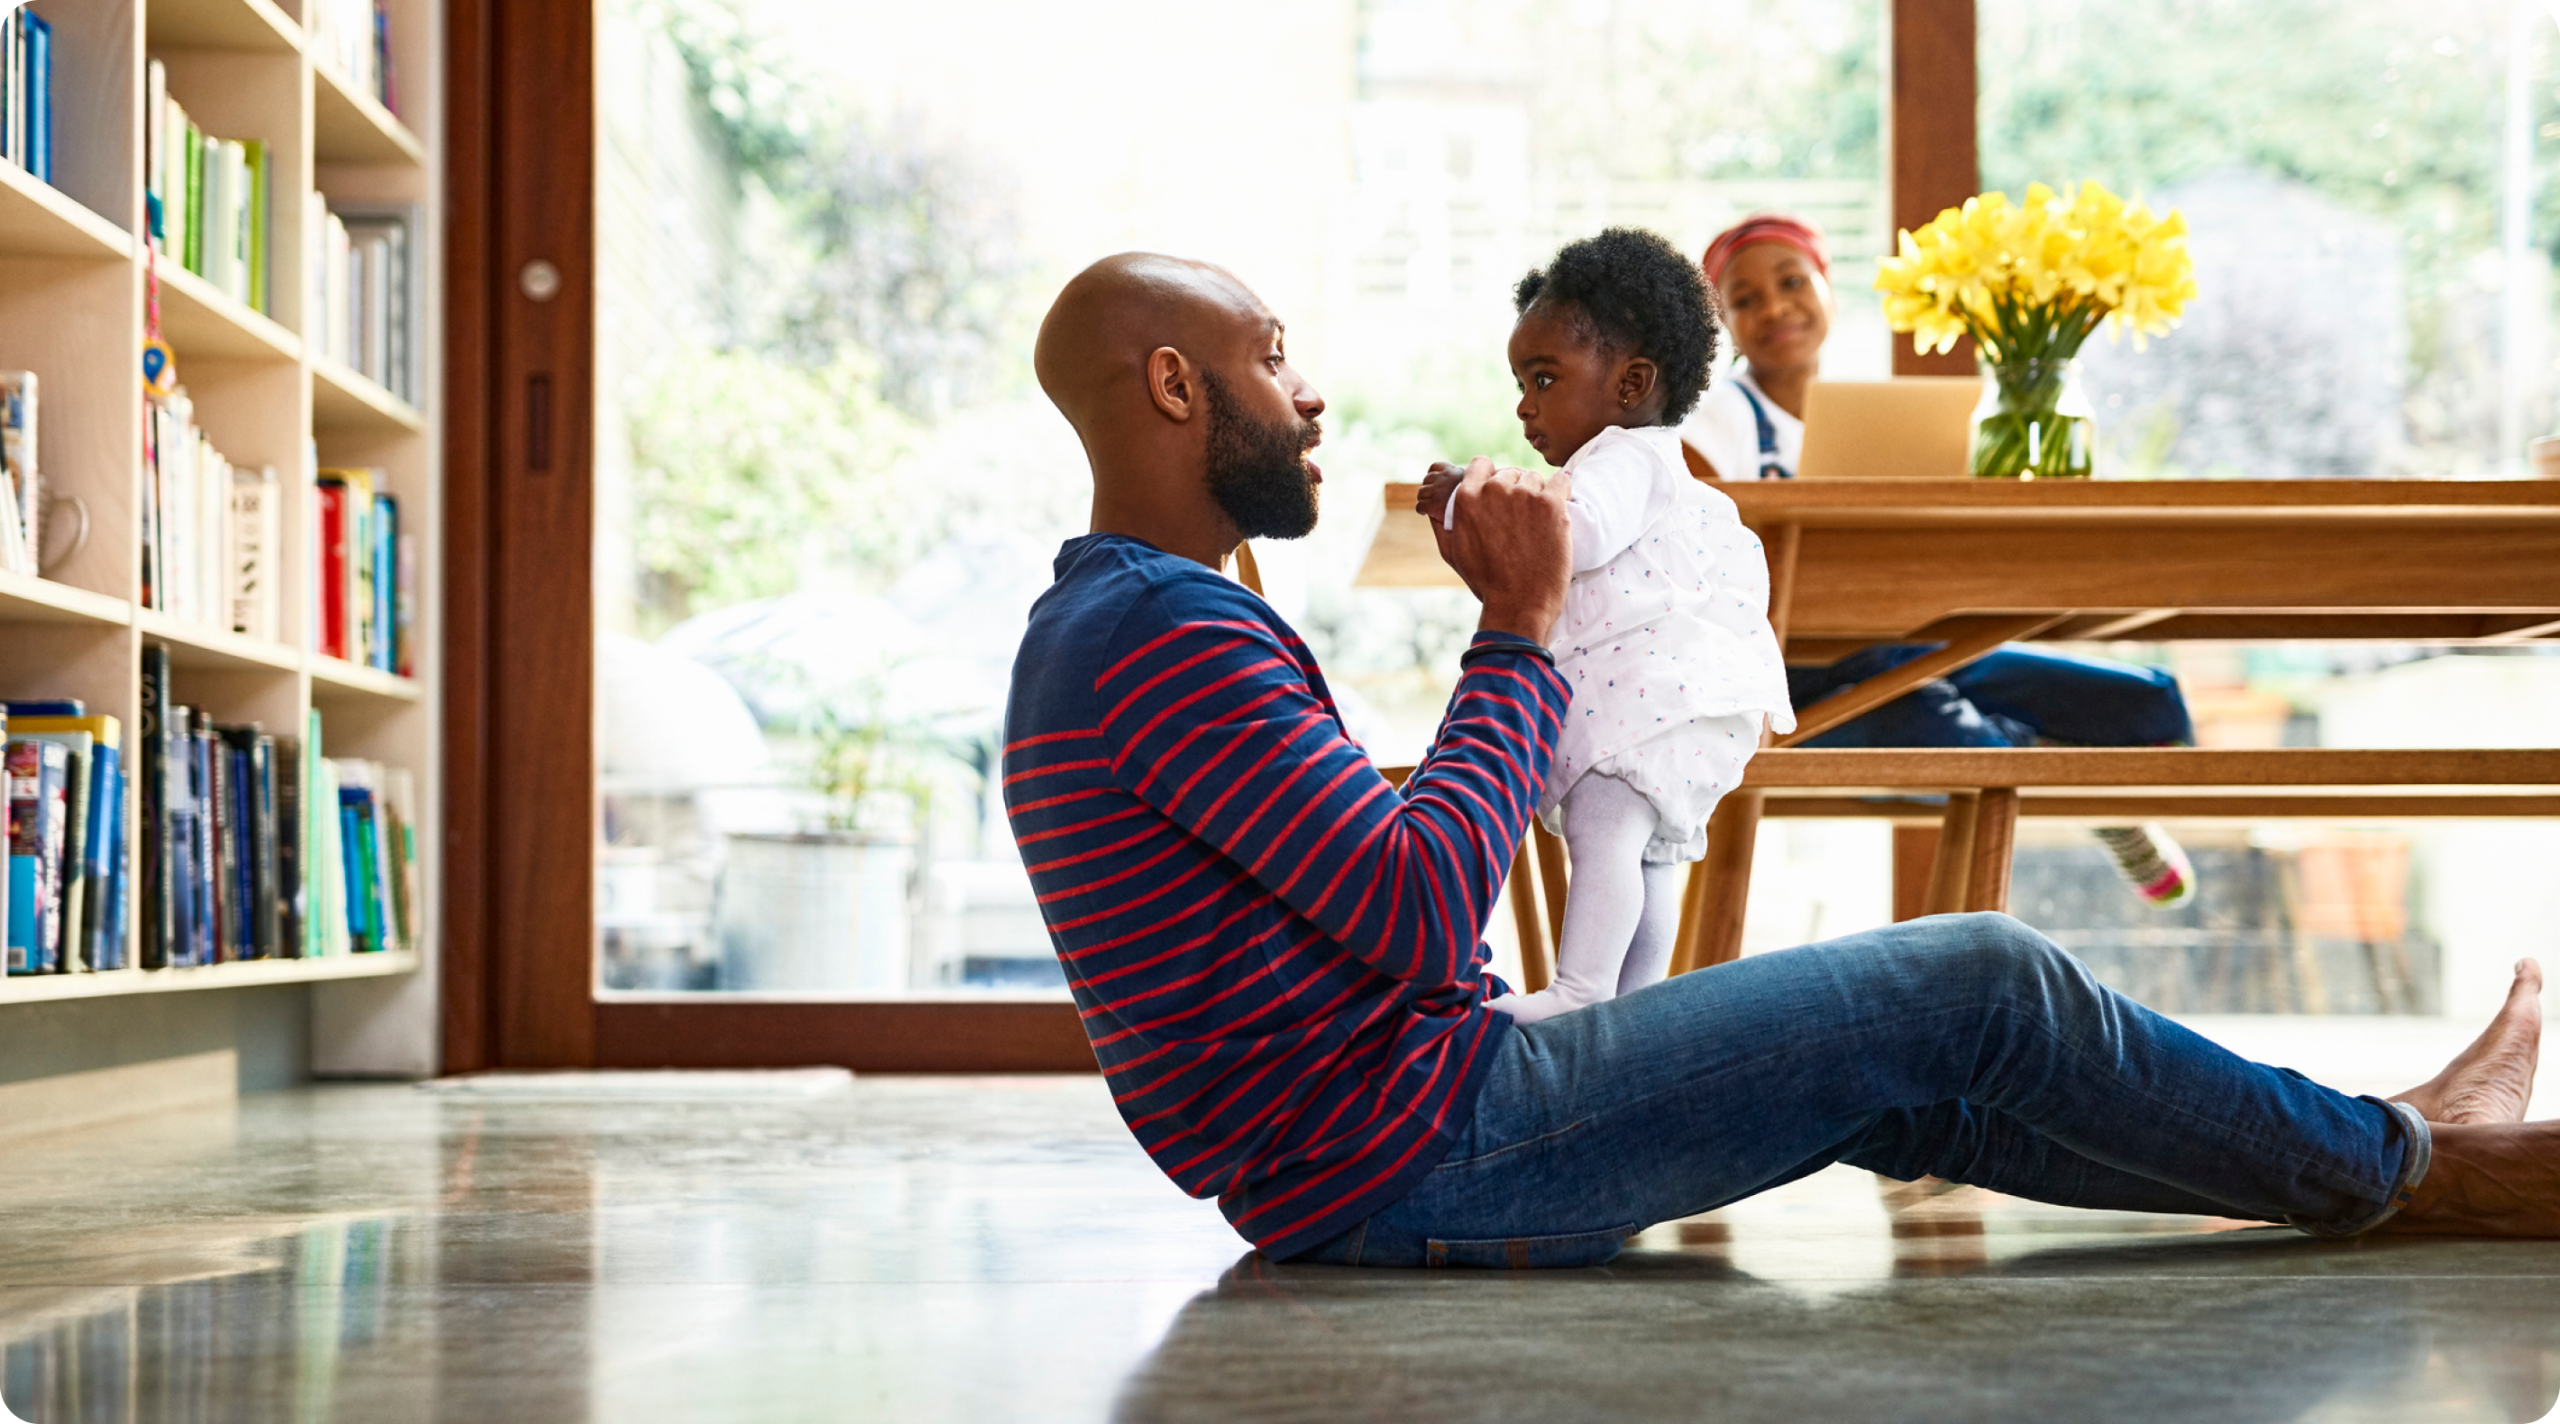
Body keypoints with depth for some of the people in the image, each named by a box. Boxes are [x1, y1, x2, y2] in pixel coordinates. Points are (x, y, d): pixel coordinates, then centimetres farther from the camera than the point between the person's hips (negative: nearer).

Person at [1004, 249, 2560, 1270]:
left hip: (1352, 1159, 11)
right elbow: (1425, 920, -23)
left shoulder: (1091, 632, 17)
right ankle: (2407, 1167, 12)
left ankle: (2375, 1157, 21)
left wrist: (1507, 625, 13)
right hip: (1412, 1152, -11)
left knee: (1914, 1091, 14)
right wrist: (1521, 626, -12)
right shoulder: (1170, 632, -18)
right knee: (1991, 989, -6)